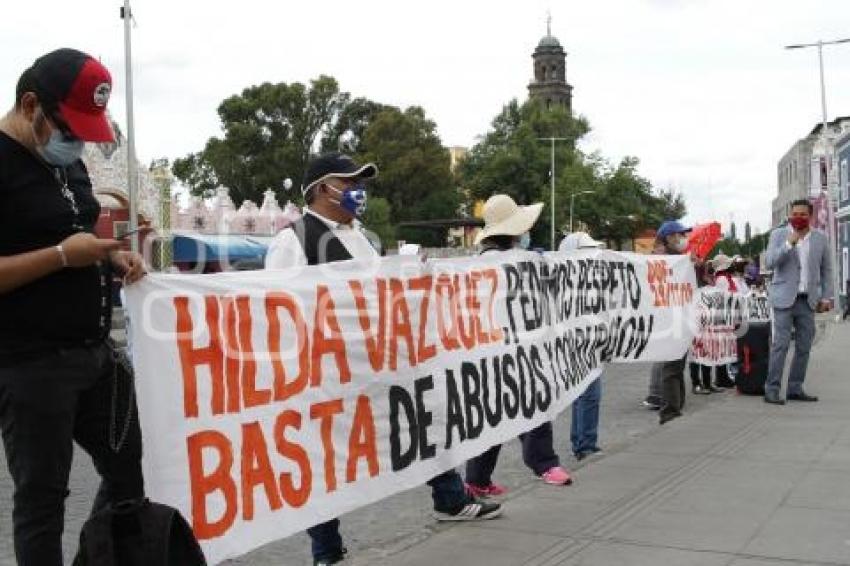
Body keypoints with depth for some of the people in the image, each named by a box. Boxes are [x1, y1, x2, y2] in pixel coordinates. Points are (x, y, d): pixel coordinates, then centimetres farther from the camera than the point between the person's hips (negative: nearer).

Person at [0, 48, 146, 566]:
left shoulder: (68, 161, 11)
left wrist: (113, 257, 5)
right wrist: (63, 255, -22)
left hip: (95, 353, 9)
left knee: (131, 469, 16)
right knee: (42, 495, 3)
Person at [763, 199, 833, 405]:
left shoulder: (820, 238, 8)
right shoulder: (779, 235, 1)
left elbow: (826, 269, 13)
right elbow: (770, 263, -10)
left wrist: (826, 297, 7)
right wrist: (789, 243, -20)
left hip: (808, 300, 4)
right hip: (785, 298, -4)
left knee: (804, 347, 6)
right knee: (781, 345, -9)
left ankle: (795, 389, 14)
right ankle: (772, 390, -7)